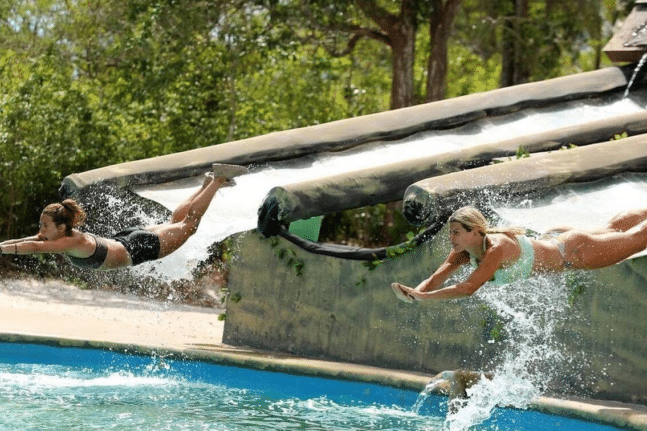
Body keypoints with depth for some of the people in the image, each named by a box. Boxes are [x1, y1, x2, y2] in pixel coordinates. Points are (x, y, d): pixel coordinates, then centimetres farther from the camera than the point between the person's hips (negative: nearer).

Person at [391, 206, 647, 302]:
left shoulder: (497, 248, -41)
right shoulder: (464, 250, -19)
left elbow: (468, 288, -48)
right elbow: (436, 279, -21)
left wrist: (422, 297, -51)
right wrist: (415, 292, -42)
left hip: (572, 253, -7)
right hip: (553, 239, 7)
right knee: (611, 230, 31)